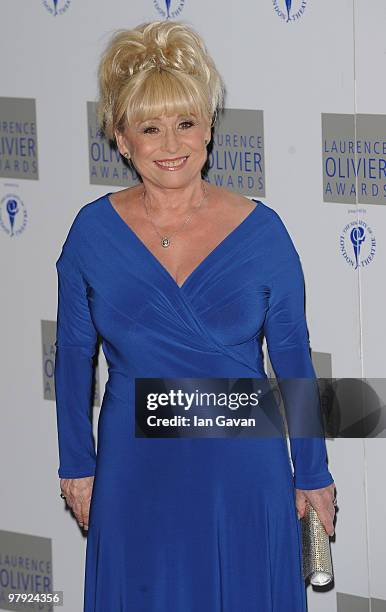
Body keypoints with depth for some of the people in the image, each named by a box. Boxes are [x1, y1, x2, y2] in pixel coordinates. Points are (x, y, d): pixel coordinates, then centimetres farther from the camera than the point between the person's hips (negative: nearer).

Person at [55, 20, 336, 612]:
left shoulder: (260, 230, -9)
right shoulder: (94, 231, -6)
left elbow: (292, 358, -2)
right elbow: (74, 355, 3)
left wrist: (313, 474, 2)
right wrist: (77, 465, 6)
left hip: (242, 472, -1)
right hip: (135, 472, 1)